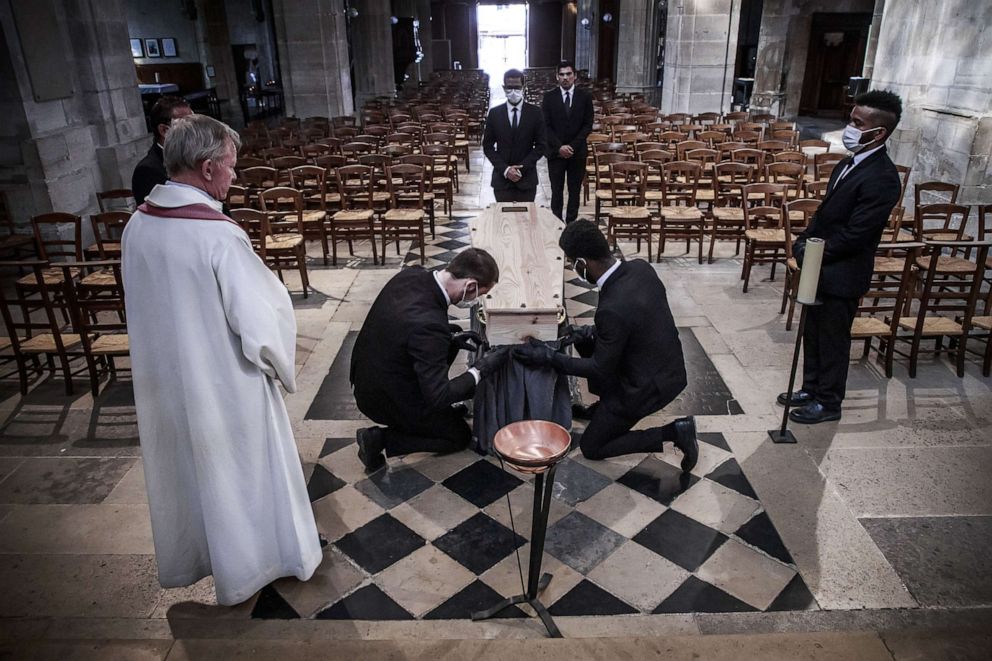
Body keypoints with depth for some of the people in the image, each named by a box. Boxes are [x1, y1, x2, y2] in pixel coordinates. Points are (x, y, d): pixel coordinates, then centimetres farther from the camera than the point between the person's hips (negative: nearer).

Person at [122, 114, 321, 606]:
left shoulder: (137, 225, -5)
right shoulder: (220, 236, -27)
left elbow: (143, 304, 7)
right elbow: (261, 320, -24)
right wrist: (277, 363, -5)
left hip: (162, 379, 7)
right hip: (223, 385, -7)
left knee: (184, 471, 25)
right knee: (242, 476, 14)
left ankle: (189, 557, 47)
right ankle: (253, 563, 35)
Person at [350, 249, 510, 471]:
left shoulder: (411, 274, -12)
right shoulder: (429, 324, -37)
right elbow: (438, 395, -29)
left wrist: (451, 338, 2)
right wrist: (481, 369, -19)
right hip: (387, 401, -8)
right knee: (461, 436, 12)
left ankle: (444, 411, 24)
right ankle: (380, 438, 1)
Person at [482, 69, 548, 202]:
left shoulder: (535, 112, 1)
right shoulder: (494, 113, 3)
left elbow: (541, 145, 1)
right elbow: (487, 146, 4)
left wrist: (522, 168, -10)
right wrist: (504, 169, -10)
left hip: (527, 178, 0)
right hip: (501, 177, 0)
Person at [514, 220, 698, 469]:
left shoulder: (612, 309, -33)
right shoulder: (641, 267, -9)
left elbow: (600, 369, -19)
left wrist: (549, 357, -14)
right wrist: (592, 332, 3)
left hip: (650, 385, -8)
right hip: (669, 366, 8)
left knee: (591, 448, 11)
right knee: (585, 339, 18)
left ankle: (672, 432, 2)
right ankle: (609, 406, 28)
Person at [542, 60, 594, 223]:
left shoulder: (585, 97, 1)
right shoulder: (549, 97, 0)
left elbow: (588, 125, -1)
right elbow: (546, 126, -3)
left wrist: (573, 146, -12)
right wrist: (559, 147, -14)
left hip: (578, 152, 1)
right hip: (556, 152, -1)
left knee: (575, 191, 7)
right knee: (557, 191, 5)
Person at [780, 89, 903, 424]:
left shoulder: (881, 177, -22)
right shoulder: (850, 162, 7)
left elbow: (855, 234, -23)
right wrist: (804, 242, 2)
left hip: (841, 274, -8)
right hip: (819, 268, 8)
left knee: (832, 341, 7)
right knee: (813, 333, 19)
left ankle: (828, 402, 24)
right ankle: (812, 388, 36)